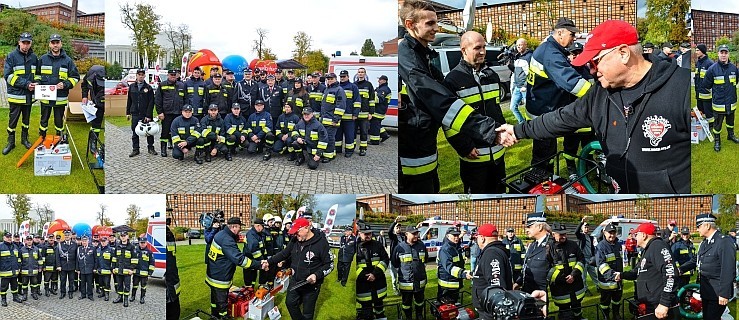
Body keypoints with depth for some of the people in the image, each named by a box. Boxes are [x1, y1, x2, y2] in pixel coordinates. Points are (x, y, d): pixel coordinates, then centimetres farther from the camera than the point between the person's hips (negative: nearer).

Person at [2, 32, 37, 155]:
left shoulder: (34, 57, 4)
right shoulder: (11, 56, -9)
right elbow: (7, 75, -14)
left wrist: (36, 83, -6)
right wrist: (25, 84, -20)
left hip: (29, 95, 4)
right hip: (16, 94, -4)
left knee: (26, 118, 16)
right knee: (13, 119, 2)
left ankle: (24, 139, 30)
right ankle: (11, 142, 14)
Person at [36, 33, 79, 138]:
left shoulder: (68, 60, 0)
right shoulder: (43, 59, 6)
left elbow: (75, 77, 2)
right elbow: (37, 74, 17)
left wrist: (65, 84, -13)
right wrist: (38, 84, -1)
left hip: (60, 98, -1)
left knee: (59, 121, 9)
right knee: (44, 119, 11)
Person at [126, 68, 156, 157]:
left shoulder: (148, 88, -1)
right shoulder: (132, 87, 9)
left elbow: (151, 102, -5)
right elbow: (129, 101, 13)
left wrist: (148, 115, -12)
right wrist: (128, 113, 8)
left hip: (146, 114, -2)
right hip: (135, 114, 2)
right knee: (135, 132, 5)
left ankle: (150, 147, 16)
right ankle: (135, 149, 11)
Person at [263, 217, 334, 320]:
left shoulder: (321, 242, -20)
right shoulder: (294, 240, -3)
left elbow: (329, 264, -15)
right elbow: (284, 254, 12)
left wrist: (317, 275, -27)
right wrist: (269, 262, 5)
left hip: (311, 285, -5)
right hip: (295, 281, 6)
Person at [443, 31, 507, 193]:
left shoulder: (492, 75, 11)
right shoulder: (453, 80, -11)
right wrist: (466, 148, -15)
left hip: (498, 151, 6)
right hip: (474, 155, -6)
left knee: (499, 191, 16)